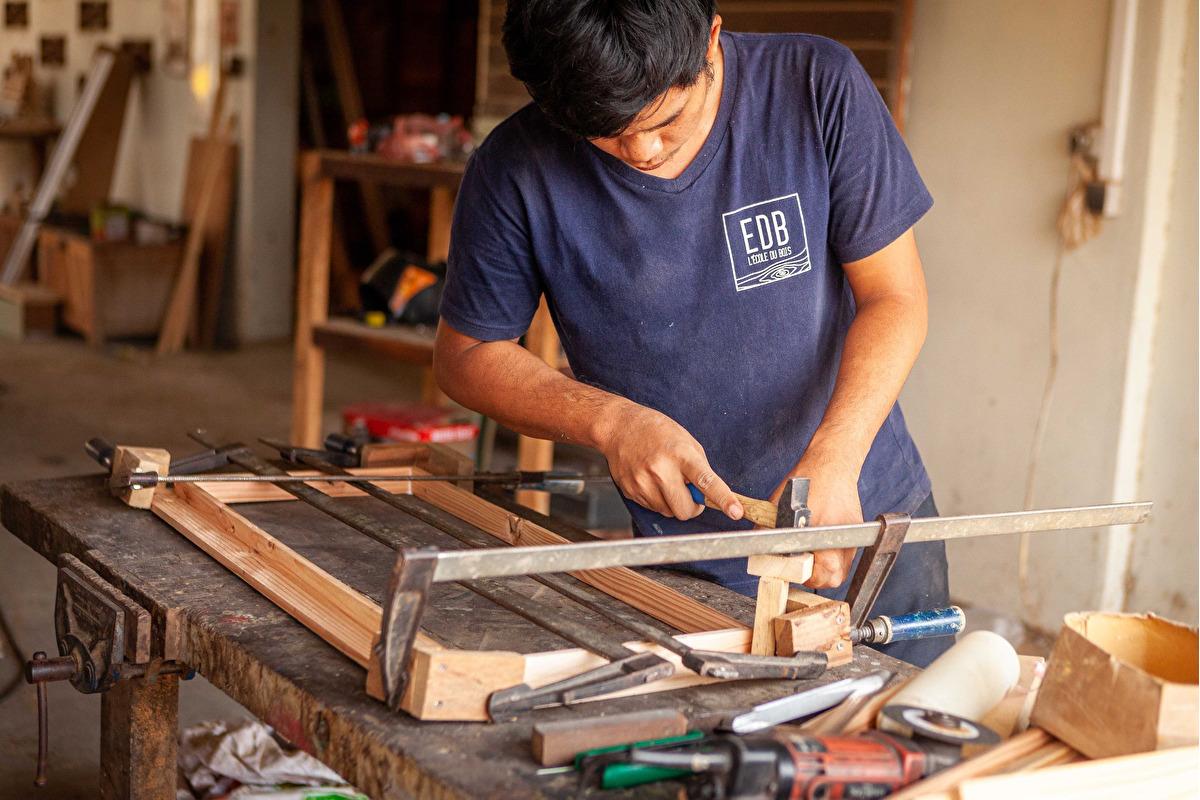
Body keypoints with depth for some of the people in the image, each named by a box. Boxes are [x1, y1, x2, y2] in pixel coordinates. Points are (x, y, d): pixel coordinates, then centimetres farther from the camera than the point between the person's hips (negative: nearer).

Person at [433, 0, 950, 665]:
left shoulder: (818, 88, -15)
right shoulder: (515, 172, -15)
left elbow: (894, 297, -9)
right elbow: (465, 355, -3)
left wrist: (833, 463, -24)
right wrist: (608, 420, -20)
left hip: (872, 523, 1)